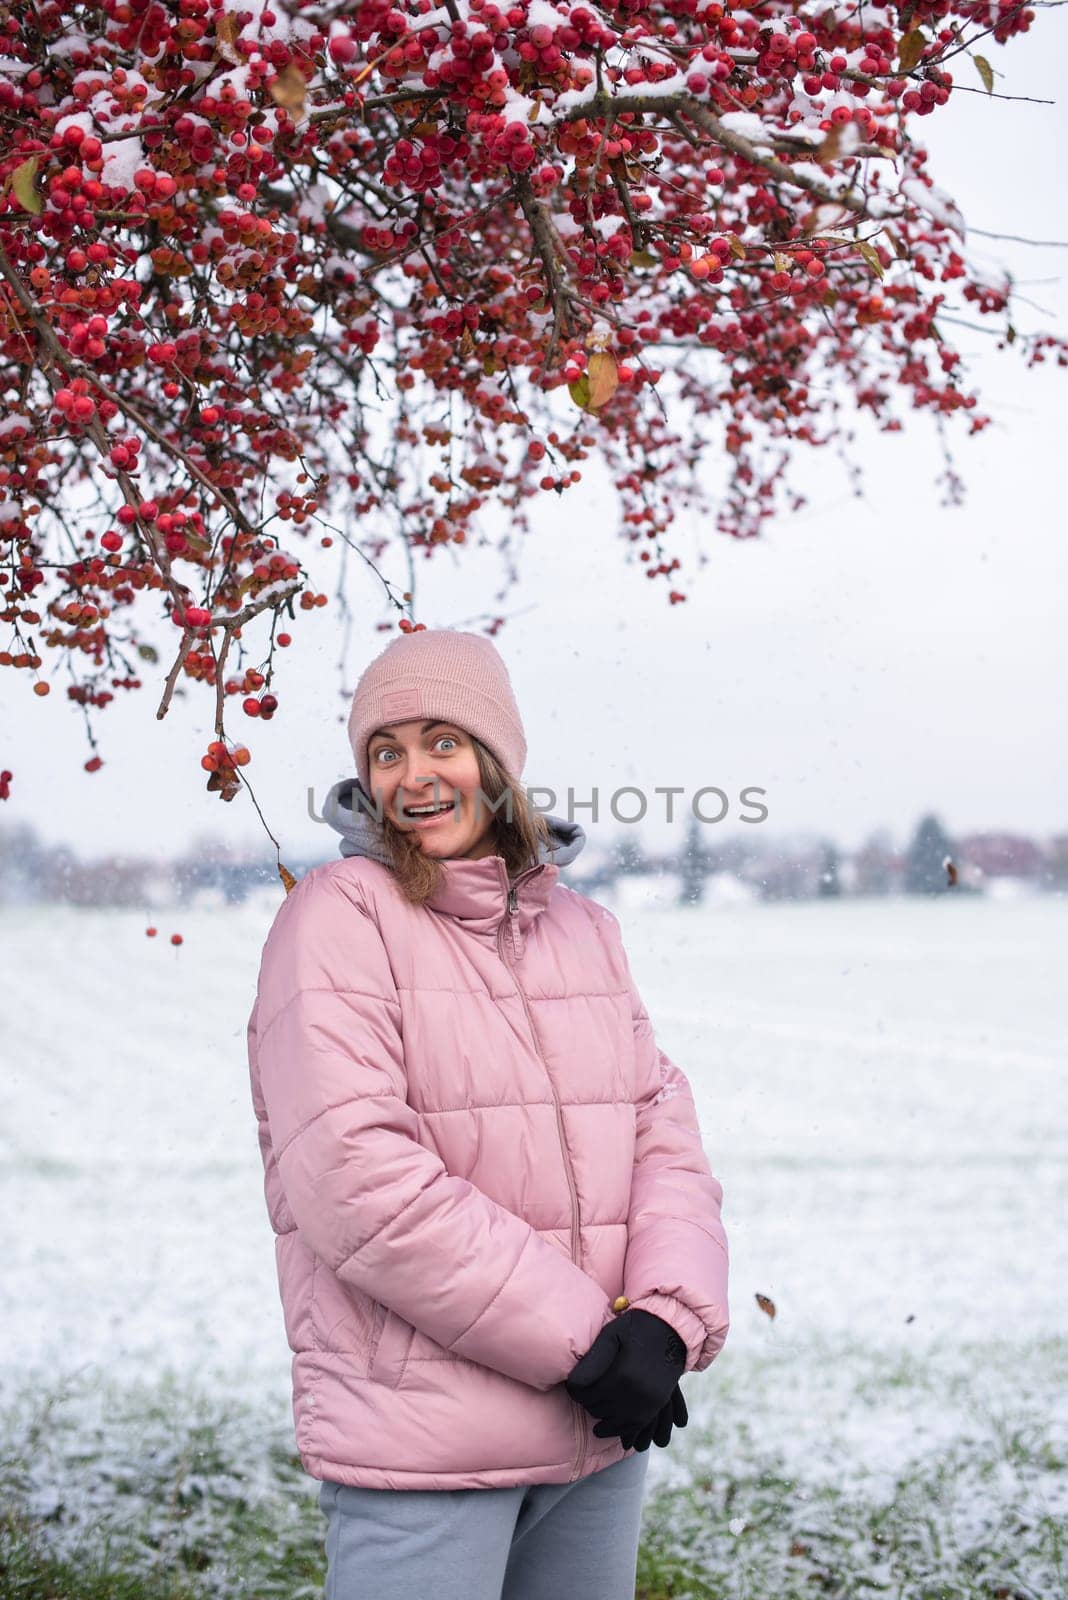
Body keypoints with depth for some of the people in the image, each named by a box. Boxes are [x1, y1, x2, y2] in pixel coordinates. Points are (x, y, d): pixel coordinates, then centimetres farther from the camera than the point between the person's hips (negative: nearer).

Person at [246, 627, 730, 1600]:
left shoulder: (584, 928, 11)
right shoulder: (341, 915, -7)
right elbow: (354, 1174, -18)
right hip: (419, 1439, -5)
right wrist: (578, 1336, -16)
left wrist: (666, 1319, -13)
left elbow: (663, 1130, 6)